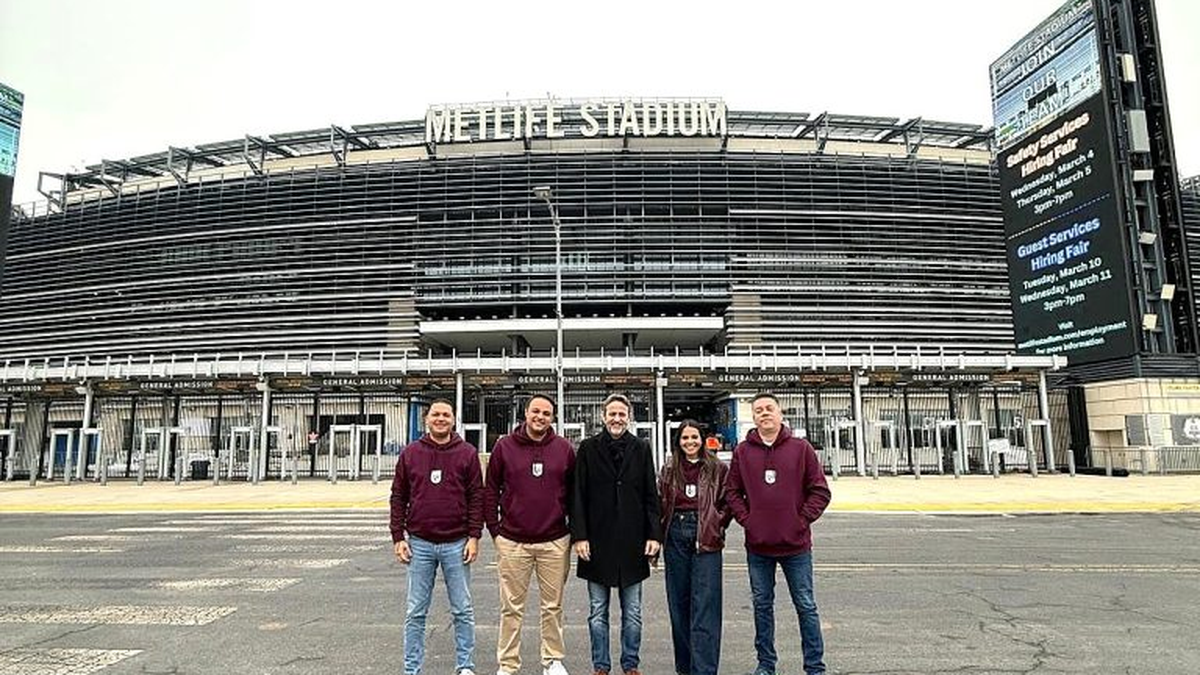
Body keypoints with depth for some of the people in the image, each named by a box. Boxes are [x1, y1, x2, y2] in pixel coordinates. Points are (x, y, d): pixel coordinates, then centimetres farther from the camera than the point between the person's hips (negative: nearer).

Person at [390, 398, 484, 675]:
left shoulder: (467, 453, 0)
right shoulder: (410, 453, 4)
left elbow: (476, 497, -1)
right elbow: (398, 497, 6)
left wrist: (474, 537, -6)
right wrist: (398, 538, 1)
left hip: (456, 544, -1)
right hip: (419, 544, 1)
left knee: (463, 611, 7)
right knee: (416, 613, 9)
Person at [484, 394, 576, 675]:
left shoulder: (564, 448, 2)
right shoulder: (504, 446, 0)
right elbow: (491, 491, 5)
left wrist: (574, 530, 6)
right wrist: (495, 531, 1)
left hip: (555, 542, 1)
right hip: (513, 542, -1)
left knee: (553, 606, 11)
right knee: (511, 608, 8)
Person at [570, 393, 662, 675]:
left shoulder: (641, 448, 3)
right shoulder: (588, 448, -1)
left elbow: (651, 496, 4)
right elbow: (578, 496, -2)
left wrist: (654, 534, -3)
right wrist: (579, 535, -9)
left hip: (632, 543, 1)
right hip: (598, 542, -1)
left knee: (632, 613, 11)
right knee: (597, 612, 10)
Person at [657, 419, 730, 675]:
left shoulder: (717, 468, 1)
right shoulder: (669, 469, 9)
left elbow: (728, 502, 3)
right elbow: (660, 503, 11)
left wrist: (717, 526, -5)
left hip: (706, 538, -3)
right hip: (676, 536, 4)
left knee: (704, 606, -5)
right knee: (678, 603, 10)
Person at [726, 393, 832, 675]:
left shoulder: (801, 448, -2)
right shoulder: (742, 451, 3)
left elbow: (820, 491, -1)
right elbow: (732, 491, 7)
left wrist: (803, 520, -7)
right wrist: (746, 520, -3)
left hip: (796, 544, -2)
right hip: (758, 545, 2)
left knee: (805, 606, 8)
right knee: (762, 605, 13)